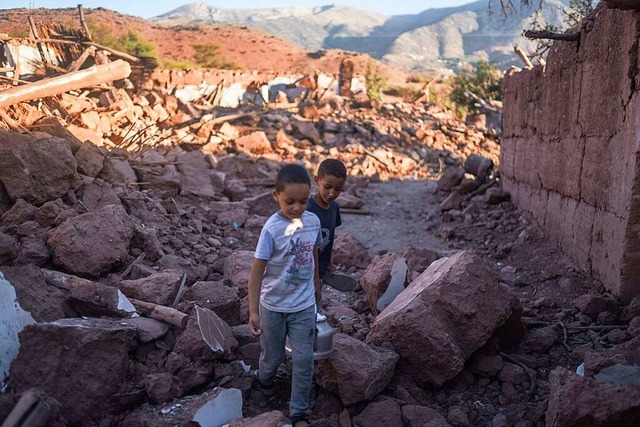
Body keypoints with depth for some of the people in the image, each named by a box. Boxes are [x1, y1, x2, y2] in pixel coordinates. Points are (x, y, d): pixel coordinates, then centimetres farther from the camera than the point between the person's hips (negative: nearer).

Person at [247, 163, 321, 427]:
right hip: (273, 306, -3)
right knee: (273, 356, 17)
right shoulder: (272, 229, -22)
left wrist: (316, 285, 22)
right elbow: (257, 271, -17)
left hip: (304, 305, 3)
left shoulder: (313, 221, -8)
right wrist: (253, 311, -18)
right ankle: (264, 379, 51)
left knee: (304, 359, 5)